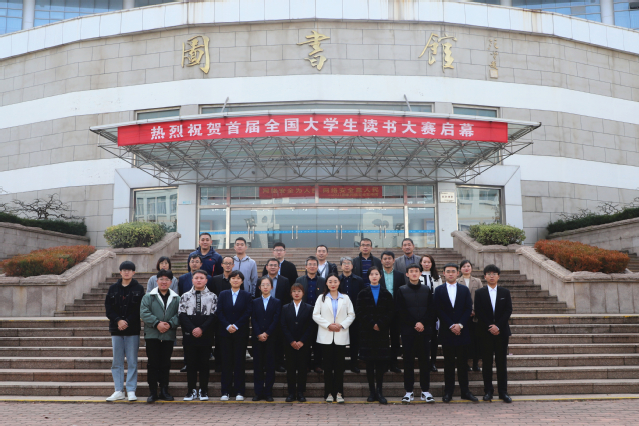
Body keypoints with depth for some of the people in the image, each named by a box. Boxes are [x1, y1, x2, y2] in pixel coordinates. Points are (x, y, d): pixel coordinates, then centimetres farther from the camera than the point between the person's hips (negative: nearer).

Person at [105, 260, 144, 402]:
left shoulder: (139, 289, 3)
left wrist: (127, 322, -15)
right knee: (117, 362, 5)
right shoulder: (113, 289, 9)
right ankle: (119, 391, 12)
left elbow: (139, 310, -4)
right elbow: (108, 308, 3)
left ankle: (131, 391, 6)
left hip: (133, 330, -2)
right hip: (116, 330, 3)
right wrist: (118, 320, -13)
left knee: (132, 362, 0)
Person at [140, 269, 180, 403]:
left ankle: (164, 391, 17)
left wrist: (170, 324, -16)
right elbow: (144, 313, -7)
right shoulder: (148, 297, 4)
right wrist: (157, 323, -17)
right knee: (152, 364, 1)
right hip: (152, 335, -1)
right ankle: (153, 392, 8)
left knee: (165, 364, 7)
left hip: (169, 336, 1)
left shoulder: (176, 299, 8)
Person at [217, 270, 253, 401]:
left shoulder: (247, 296, 6)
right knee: (226, 361, 1)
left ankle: (239, 392, 5)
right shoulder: (223, 295, 10)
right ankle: (225, 391, 7)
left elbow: (248, 313, -4)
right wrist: (227, 326, -12)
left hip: (241, 333, -1)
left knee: (239, 361, 0)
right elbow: (219, 313, 2)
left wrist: (236, 326, -12)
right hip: (225, 332, 1)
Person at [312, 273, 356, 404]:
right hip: (326, 337, 0)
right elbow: (315, 315, 1)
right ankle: (329, 393, 6)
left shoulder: (345, 298, 10)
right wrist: (328, 325, -10)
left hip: (341, 336, 0)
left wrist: (342, 325, -9)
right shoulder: (321, 298, 8)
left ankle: (339, 393, 4)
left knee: (339, 365, 0)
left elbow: (351, 315, 6)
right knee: (328, 365, 1)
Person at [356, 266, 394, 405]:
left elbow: (391, 312, 1)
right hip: (367, 331, 0)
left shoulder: (386, 294, 8)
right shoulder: (363, 294, 7)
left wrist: (380, 324, -11)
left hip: (382, 331, 0)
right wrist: (371, 324, -10)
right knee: (369, 362, 1)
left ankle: (379, 391, 4)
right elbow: (359, 312, -1)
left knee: (381, 362, -2)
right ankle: (372, 391, 7)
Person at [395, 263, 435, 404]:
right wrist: (414, 324, -9)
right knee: (408, 361, 1)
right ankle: (409, 391, 8)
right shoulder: (402, 290, 4)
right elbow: (401, 312, -3)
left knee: (424, 360, 3)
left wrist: (423, 324, -8)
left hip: (424, 330, 1)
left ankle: (425, 391, 12)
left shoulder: (426, 290, 10)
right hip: (408, 330, -1)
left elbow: (431, 310, 5)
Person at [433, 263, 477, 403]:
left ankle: (465, 391, 12)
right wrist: (451, 326, -10)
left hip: (462, 331, 1)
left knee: (463, 362, 4)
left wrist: (460, 324, -11)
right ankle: (448, 392, 8)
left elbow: (469, 309, 2)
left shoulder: (465, 290, 9)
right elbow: (438, 310, -3)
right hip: (446, 332, -1)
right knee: (448, 363, 3)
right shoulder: (439, 290, 4)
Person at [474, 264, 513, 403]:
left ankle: (503, 392, 8)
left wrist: (498, 326, -10)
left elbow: (508, 311, 1)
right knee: (486, 362, 2)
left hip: (501, 331, 1)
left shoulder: (505, 292, 8)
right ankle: (488, 391, 9)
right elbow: (478, 312, -2)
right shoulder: (479, 293, 4)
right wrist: (489, 327, -11)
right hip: (485, 332, -1)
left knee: (501, 362, 2)